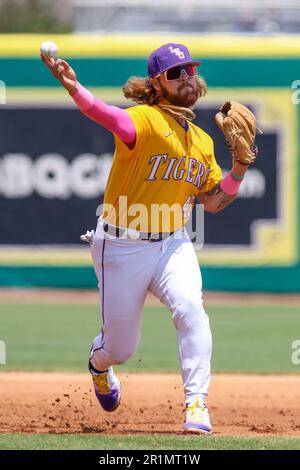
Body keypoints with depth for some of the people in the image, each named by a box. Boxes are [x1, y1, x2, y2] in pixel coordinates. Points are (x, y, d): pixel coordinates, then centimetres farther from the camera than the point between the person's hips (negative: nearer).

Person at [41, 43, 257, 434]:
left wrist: (240, 168, -6)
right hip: (122, 248, -4)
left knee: (190, 308, -26)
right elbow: (112, 118, -39)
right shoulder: (144, 121, -15)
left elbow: (212, 202, 12)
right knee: (121, 347, 7)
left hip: (172, 244, 4)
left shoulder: (202, 141, 6)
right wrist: (74, 89, -61)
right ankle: (99, 362, 46)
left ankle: (196, 405, -20)